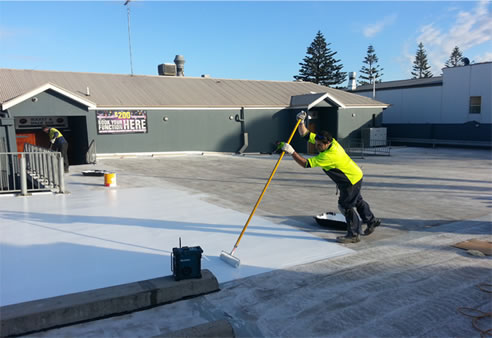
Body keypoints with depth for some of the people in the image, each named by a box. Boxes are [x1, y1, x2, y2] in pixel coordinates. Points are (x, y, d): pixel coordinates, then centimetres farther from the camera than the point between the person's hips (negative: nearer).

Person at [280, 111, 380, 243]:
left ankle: (354, 234, 11)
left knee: (345, 205, -2)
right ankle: (372, 221, 45)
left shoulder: (328, 156, -36)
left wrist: (291, 152, -41)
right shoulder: (330, 141, -11)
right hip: (354, 175, 10)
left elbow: (305, 164, -38)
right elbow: (305, 134, -5)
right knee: (357, 201, 25)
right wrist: (301, 122, -19)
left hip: (352, 180, -10)